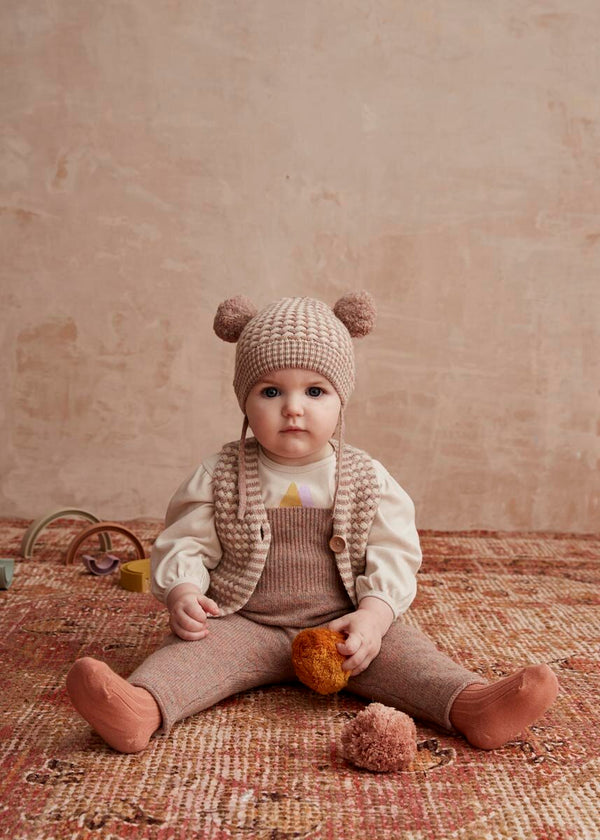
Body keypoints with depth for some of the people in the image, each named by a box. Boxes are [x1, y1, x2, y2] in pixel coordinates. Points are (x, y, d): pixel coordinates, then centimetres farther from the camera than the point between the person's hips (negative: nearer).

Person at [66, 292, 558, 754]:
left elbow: (395, 555, -1)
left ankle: (471, 707, -39)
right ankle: (142, 710, -51)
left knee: (404, 648, -22)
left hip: (340, 625, 1)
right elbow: (185, 544, 3)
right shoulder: (219, 479, 1)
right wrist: (182, 592, -19)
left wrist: (374, 613, -18)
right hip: (246, 625, -1)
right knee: (198, 646, -27)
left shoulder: (369, 480, 2)